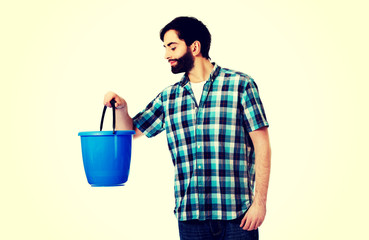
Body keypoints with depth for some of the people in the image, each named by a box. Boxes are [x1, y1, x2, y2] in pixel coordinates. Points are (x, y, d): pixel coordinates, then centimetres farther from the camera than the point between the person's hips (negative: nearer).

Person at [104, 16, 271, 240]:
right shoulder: (168, 97, 13)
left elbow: (262, 145, -3)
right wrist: (121, 108, -1)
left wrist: (260, 201, -9)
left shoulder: (240, 85, 0)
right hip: (189, 215, 4)